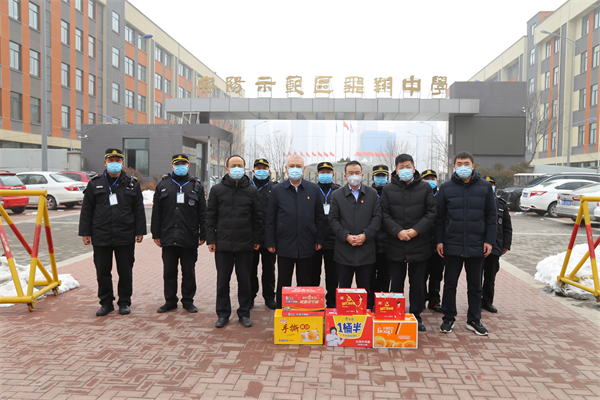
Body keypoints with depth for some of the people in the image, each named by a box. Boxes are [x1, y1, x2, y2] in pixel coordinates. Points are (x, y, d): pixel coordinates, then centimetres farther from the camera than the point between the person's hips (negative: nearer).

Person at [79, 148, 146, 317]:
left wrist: (140, 231, 0)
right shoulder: (95, 183, 6)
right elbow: (86, 210, 7)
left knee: (125, 271, 6)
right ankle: (106, 303, 23)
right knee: (102, 271, 8)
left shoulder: (132, 183, 4)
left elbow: (139, 210, 5)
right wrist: (85, 233, 2)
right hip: (101, 237, 1)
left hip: (125, 237, -1)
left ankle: (124, 302, 20)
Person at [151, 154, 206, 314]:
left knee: (189, 272, 7)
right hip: (168, 237, 1)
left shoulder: (196, 186, 6)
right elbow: (156, 212, 8)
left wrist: (203, 235, 0)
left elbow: (202, 213, 5)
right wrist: (156, 234, 3)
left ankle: (188, 301, 20)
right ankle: (170, 301, 23)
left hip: (189, 238, -1)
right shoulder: (163, 185, 9)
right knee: (169, 271, 9)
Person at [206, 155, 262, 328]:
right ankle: (223, 314, 22)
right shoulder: (217, 189, 4)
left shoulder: (251, 190, 5)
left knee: (244, 281, 8)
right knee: (222, 281, 8)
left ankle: (244, 313, 22)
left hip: (245, 244, 0)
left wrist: (257, 239, 4)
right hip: (223, 244, 0)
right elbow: (210, 216, 5)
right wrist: (210, 239, 0)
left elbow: (257, 217, 8)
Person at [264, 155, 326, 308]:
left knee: (305, 283, 10)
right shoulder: (277, 190, 2)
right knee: (283, 283, 9)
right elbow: (270, 219, 3)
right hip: (284, 245, 0)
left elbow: (320, 217, 8)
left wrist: (319, 239, 2)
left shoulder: (313, 189, 5)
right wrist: (270, 242, -1)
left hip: (307, 245, 1)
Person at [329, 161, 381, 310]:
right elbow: (333, 219, 1)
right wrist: (347, 236, -12)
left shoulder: (372, 194, 8)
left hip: (366, 249, 0)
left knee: (365, 287, 8)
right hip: (344, 250, 0)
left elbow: (377, 217, 2)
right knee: (343, 287, 7)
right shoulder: (337, 195, 6)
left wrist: (365, 235, -11)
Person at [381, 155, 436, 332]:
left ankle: (416, 316, 23)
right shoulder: (388, 189, 4)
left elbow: (431, 212, 0)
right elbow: (384, 214, 0)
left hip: (419, 244, 0)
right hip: (395, 244, 0)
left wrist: (416, 230, -11)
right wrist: (398, 231, -13)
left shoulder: (425, 188, 4)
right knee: (396, 282, 8)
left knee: (418, 283, 9)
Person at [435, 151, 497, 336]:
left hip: (477, 246, 1)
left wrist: (489, 240, -2)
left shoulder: (485, 187, 3)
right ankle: (448, 319, 21)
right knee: (450, 284, 8)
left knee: (475, 285, 12)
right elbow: (439, 217, 3)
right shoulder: (446, 187, 2)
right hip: (452, 245, 0)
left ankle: (474, 320, 25)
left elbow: (491, 216, 5)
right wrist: (439, 240, -2)